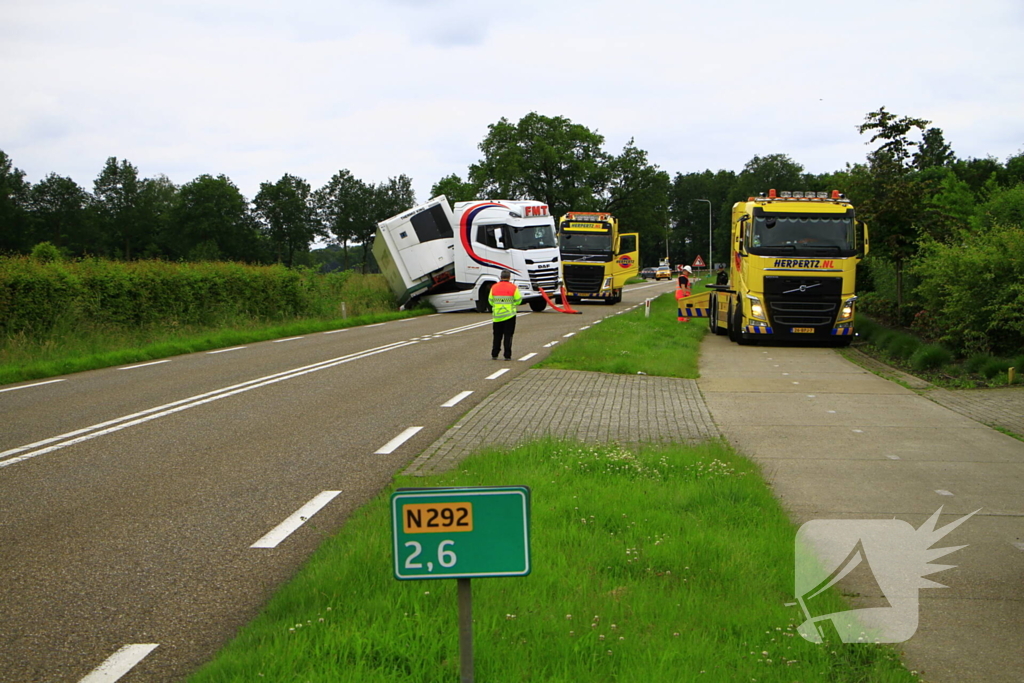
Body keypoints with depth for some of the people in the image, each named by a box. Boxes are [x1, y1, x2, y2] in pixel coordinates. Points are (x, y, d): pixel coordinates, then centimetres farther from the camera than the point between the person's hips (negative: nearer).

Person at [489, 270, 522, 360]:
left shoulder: (494, 287, 0)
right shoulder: (513, 287, -7)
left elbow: (490, 301, 6)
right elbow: (518, 301, -3)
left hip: (497, 315, 2)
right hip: (509, 315, -2)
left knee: (497, 335, 12)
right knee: (508, 335, 3)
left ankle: (494, 355, 13)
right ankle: (507, 355, 0)